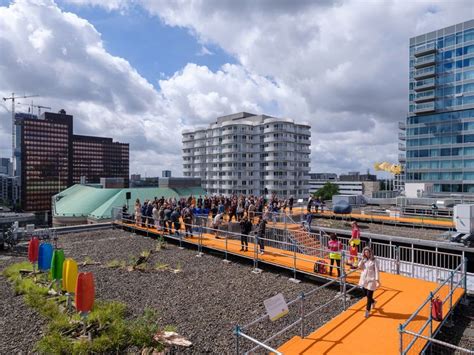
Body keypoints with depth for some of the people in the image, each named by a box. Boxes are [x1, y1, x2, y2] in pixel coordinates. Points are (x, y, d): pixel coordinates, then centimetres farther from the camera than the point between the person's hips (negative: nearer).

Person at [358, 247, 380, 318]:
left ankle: (367, 311, 15)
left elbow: (376, 271, -12)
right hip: (364, 279, 5)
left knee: (369, 295, 0)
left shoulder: (374, 260, -11)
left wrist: (377, 281, -17)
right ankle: (373, 302, 47)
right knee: (365, 294, 17)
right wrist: (362, 259, -12)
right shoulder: (364, 260, 3)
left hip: (371, 280, -5)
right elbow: (359, 267, -6)